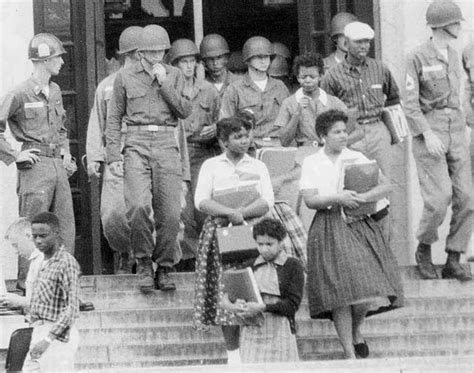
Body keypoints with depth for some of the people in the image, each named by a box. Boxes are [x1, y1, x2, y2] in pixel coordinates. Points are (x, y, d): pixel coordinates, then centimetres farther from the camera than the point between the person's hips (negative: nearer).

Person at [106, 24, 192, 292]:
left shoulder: (174, 75, 12)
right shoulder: (125, 77, 8)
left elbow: (185, 111, 1)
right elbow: (114, 118, 9)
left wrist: (164, 83, -6)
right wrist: (113, 156, 1)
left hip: (167, 144, 1)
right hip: (136, 145, -1)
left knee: (170, 213, -4)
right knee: (138, 205, -20)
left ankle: (165, 269, 7)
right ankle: (144, 263, -6)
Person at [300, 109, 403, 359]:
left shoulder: (356, 158, 9)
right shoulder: (311, 163, 6)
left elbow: (386, 186, 3)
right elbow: (309, 200, -3)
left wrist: (362, 198, -14)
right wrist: (337, 199, -17)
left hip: (360, 224, 2)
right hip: (329, 227, -2)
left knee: (368, 287, -10)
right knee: (340, 290, -9)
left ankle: (356, 332, 20)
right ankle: (349, 353, -5)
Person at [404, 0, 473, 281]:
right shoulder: (417, 58, -7)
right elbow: (410, 103, -10)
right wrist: (427, 134, -20)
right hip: (428, 132, -6)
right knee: (439, 198, -16)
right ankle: (424, 250, 8)